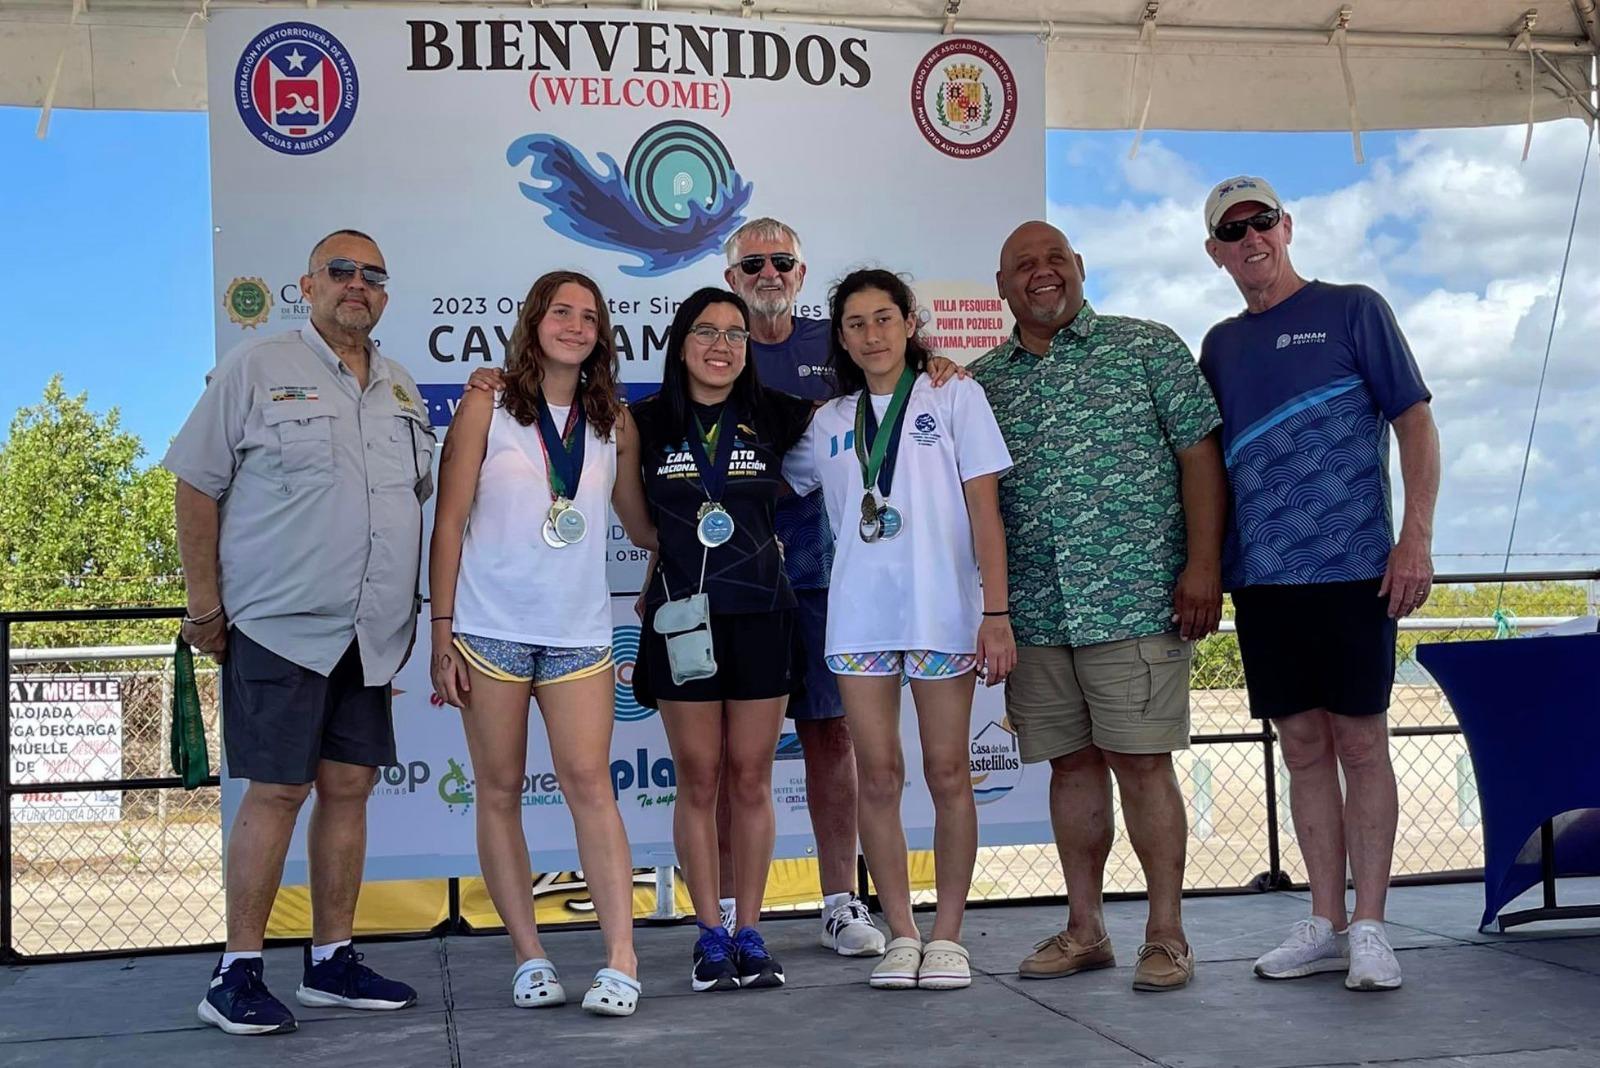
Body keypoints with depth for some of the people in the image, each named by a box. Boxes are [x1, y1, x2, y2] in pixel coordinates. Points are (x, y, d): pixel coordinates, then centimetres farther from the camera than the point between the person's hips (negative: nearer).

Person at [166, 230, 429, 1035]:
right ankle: (236, 973, 6)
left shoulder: (402, 390, 15)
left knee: (349, 786, 8)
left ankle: (331, 961, 18)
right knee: (276, 789, -5)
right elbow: (196, 489, -4)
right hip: (279, 627, -6)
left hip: (371, 634, 6)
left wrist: (414, 610, 15)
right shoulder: (256, 370, -3)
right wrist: (205, 606, -7)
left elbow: (421, 498, 21)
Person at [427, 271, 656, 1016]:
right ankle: (529, 958, 11)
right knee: (500, 791, 2)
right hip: (490, 628, -1)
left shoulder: (614, 422, 10)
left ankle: (621, 960, -9)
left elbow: (641, 526, 18)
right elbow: (449, 521, -1)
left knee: (589, 781, -8)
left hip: (578, 632, 1)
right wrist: (441, 633, -5)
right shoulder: (487, 404, 2)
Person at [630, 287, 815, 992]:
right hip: (682, 617, 0)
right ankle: (711, 935, 12)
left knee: (751, 779, 4)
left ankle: (750, 934, 12)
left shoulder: (773, 419, 5)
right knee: (698, 779, 2)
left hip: (760, 615, 1)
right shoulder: (648, 424, 3)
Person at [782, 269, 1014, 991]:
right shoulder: (828, 422, 14)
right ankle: (901, 935, 12)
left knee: (948, 773, 1)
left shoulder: (953, 397, 5)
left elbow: (984, 508, 0)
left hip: (942, 611, -3)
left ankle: (947, 934, 10)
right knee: (878, 777, 2)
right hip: (858, 619, 3)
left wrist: (996, 612, -7)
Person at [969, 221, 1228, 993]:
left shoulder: (1148, 348, 4)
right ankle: (1084, 928, 19)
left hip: (1133, 601, -3)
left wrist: (1203, 564, -9)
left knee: (1142, 763, -3)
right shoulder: (982, 382, 12)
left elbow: (1200, 451, 0)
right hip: (1033, 610, 4)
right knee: (1071, 763, 9)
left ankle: (1166, 933, 7)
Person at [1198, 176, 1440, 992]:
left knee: (1360, 743, -1)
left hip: (1351, 568, -4)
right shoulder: (1220, 345, 15)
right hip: (1259, 576, 5)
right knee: (1304, 749, 8)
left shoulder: (1353, 311, 2)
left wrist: (1416, 538, -11)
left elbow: (1417, 425, -2)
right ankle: (1325, 924, 15)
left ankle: (1369, 928, 5)